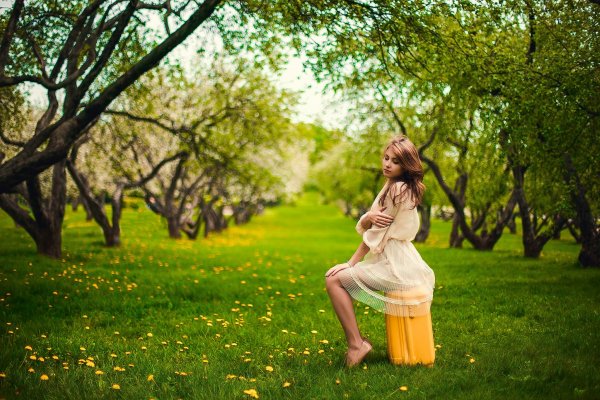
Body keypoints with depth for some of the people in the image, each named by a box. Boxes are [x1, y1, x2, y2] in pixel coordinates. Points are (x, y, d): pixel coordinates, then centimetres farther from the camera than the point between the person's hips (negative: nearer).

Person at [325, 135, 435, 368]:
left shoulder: (399, 188, -15)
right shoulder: (390, 187, 14)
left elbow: (377, 233, -15)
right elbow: (364, 226, 8)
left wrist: (351, 263, -8)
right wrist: (369, 218, -16)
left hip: (394, 266, -10)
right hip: (397, 262, 10)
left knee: (334, 279, -14)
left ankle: (356, 344, -12)